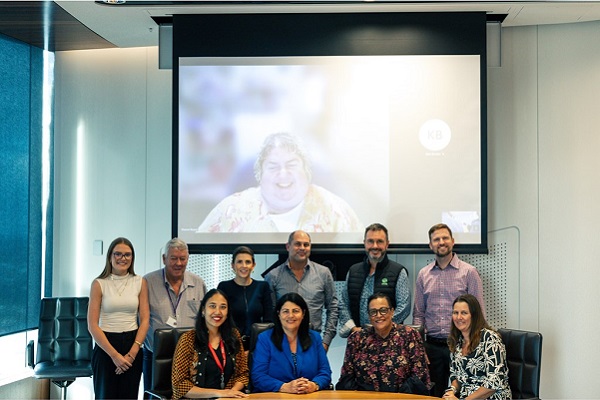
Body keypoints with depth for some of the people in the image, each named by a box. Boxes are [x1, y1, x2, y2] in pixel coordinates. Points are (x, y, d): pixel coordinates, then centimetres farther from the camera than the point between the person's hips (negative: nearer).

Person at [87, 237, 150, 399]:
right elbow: (92, 325, -7)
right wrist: (114, 354, -13)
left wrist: (132, 353, -10)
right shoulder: (99, 284, -3)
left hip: (132, 345, 2)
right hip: (105, 345, -2)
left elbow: (144, 320, 1)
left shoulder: (140, 282, 4)